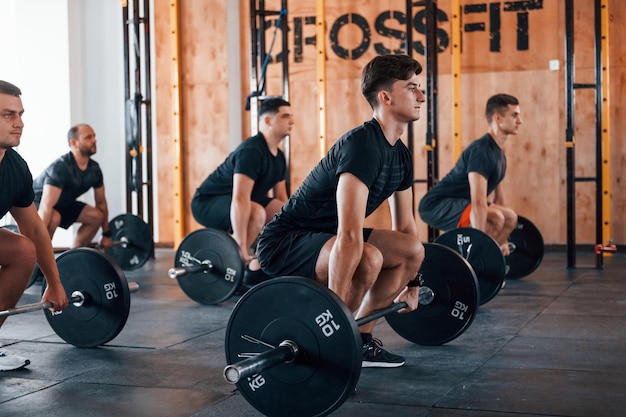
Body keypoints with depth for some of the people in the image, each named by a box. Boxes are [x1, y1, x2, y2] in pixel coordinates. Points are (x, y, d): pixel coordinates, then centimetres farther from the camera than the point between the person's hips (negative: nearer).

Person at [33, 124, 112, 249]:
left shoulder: (94, 169, -9)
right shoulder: (60, 167, -34)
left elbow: (101, 202, 4)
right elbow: (46, 206, -40)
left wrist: (106, 234, 7)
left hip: (61, 203, 8)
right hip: (34, 201, -8)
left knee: (96, 216, 1)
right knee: (53, 218, -38)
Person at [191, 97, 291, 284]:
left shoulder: (278, 157, 3)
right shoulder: (251, 151, -26)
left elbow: (281, 199, 10)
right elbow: (240, 200, -35)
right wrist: (241, 248, -39)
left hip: (228, 203, 9)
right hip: (208, 202, -9)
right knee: (256, 213, -34)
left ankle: (256, 270, 6)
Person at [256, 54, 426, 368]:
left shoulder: (400, 155, 4)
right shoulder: (361, 145, -26)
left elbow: (405, 227, 16)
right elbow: (349, 235, -34)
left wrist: (411, 285, 21)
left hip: (320, 236, 10)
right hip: (284, 242, -10)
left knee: (413, 250, 6)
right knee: (368, 259, -34)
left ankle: (359, 339, 12)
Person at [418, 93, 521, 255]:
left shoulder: (498, 151, 10)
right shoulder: (481, 151, -22)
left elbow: (497, 193, 18)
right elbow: (478, 201, -29)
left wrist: (502, 240, 20)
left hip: (454, 203, 11)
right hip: (437, 206, -10)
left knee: (510, 218, 12)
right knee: (494, 218, -29)